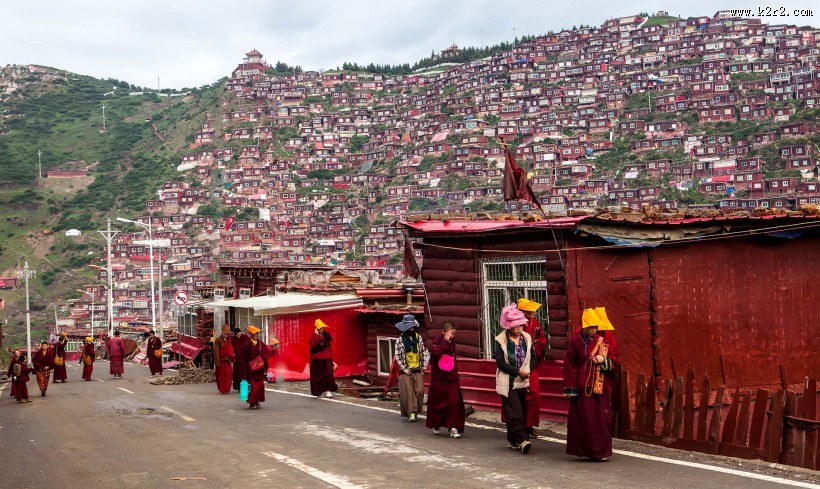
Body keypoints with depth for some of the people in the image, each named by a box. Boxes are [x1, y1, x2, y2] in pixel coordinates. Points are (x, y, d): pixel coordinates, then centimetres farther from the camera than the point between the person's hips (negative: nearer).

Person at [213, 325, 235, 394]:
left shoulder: (228, 339, 10)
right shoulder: (218, 340, -9)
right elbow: (216, 352, -11)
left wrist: (232, 356, 5)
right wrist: (217, 362, -14)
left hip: (228, 360, 5)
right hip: (221, 361, -5)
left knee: (228, 375, 6)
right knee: (221, 376, 2)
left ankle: (227, 389, 16)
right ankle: (222, 390, 11)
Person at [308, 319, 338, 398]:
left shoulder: (326, 334, 2)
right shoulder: (313, 336, -5)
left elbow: (330, 347, 9)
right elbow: (312, 345, -23)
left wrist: (331, 358, 10)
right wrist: (317, 335, -24)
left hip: (326, 358, 1)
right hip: (316, 359, -1)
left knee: (328, 374, -11)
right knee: (317, 376, 4)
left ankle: (327, 391, -6)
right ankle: (318, 392, 17)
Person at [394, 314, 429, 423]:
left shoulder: (419, 338, 5)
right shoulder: (400, 340, -4)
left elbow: (425, 353, 10)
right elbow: (398, 357, -4)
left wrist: (424, 367, 3)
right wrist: (406, 370, -7)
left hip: (418, 370, 3)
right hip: (406, 371, -2)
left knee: (419, 390, -4)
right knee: (409, 391, -6)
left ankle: (416, 411, 11)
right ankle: (411, 413, -4)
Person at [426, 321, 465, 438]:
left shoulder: (452, 342, 7)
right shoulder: (437, 341, -8)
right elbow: (436, 352, -30)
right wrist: (445, 341, -25)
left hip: (451, 378, 4)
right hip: (438, 378, -4)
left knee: (454, 402, -6)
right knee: (437, 402, 8)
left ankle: (453, 427, -4)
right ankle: (436, 425, 26)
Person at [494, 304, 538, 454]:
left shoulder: (526, 338, 6)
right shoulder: (501, 341, -7)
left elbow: (534, 359, 9)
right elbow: (500, 362, -12)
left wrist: (527, 370, -9)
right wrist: (518, 371, -15)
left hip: (523, 381, 5)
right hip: (508, 382, -5)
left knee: (522, 411, 8)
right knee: (514, 412, -11)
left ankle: (513, 440, 20)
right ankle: (522, 440, -16)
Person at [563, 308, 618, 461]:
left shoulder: (601, 342, 8)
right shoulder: (576, 342, -3)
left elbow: (614, 364, 12)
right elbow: (569, 366, -3)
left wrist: (604, 360, -10)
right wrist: (571, 388, -7)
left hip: (600, 388, 4)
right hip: (582, 389, -3)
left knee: (602, 419, 2)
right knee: (584, 420, -4)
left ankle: (601, 450, 13)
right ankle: (586, 450, 5)